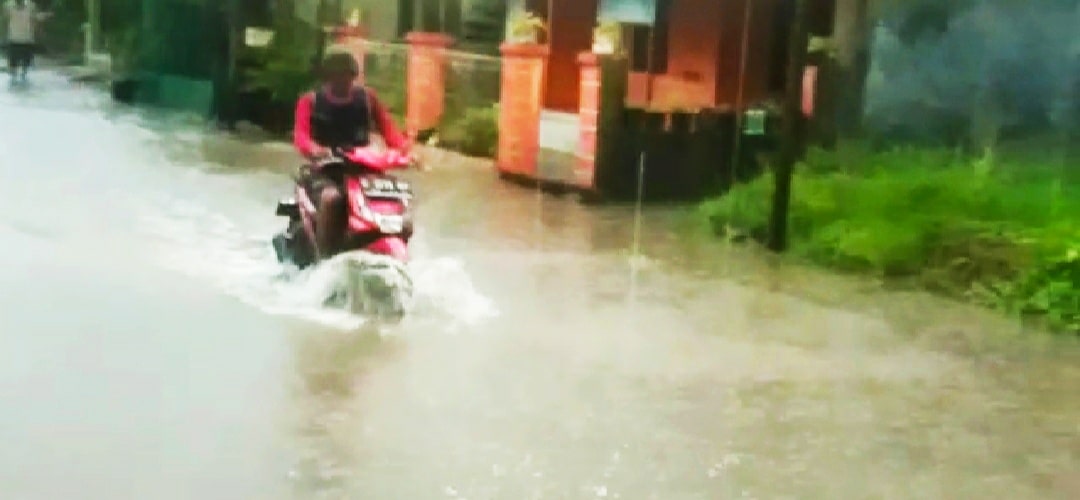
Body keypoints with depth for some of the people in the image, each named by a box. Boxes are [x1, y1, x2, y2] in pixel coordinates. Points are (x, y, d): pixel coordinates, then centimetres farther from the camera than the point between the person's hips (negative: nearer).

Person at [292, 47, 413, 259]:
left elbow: (386, 126, 0)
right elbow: (301, 134, -13)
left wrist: (405, 148, -20)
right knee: (331, 198, -37)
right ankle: (324, 260, -28)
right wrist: (314, 149, -37)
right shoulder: (311, 101, 2)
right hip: (326, 170, -3)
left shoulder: (366, 97, 10)